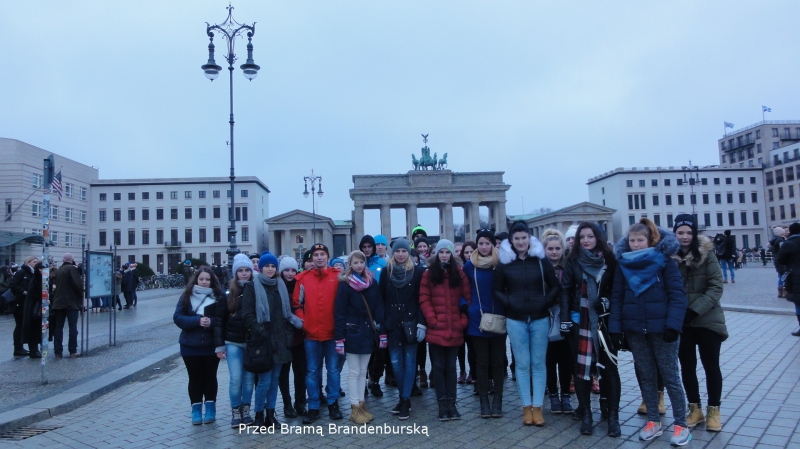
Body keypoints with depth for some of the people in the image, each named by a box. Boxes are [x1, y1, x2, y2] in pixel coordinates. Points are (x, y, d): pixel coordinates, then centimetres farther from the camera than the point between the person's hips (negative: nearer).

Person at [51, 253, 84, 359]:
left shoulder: (58, 270, 14)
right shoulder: (72, 268, -8)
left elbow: (55, 283, 15)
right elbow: (78, 284, -17)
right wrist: (81, 297, -5)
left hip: (58, 302, 6)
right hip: (71, 302, -6)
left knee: (58, 327, 6)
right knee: (73, 327, -1)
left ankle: (58, 352, 5)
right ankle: (73, 351, -1)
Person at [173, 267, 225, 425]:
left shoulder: (219, 296, -4)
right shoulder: (187, 296, 0)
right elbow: (177, 317, -7)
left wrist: (211, 322, -24)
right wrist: (197, 321, -20)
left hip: (212, 345, -1)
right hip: (190, 345, 1)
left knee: (210, 377, 10)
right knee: (195, 378, 8)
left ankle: (210, 409, 23)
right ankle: (196, 410, 21)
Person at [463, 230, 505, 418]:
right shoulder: (470, 265, 1)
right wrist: (469, 307, 2)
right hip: (477, 319, 1)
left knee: (497, 361, 6)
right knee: (481, 362, 6)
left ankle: (497, 400, 15)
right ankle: (484, 400, 15)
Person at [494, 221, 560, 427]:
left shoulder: (541, 260, 1)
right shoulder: (504, 263, 1)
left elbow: (555, 286, 6)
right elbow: (496, 290, 7)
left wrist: (546, 302, -8)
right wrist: (508, 303, -7)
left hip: (540, 318, 0)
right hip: (516, 320, 0)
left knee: (538, 363, 5)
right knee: (522, 364, 5)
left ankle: (537, 406, 13)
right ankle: (526, 407, 14)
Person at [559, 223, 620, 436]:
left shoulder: (609, 260, 3)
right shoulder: (573, 261, 3)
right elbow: (565, 290, 1)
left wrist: (608, 300, -9)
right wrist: (565, 319, -5)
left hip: (605, 320, 0)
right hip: (580, 320, 0)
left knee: (609, 366, 1)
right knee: (581, 366, 4)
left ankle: (613, 416, 9)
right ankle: (585, 414, 14)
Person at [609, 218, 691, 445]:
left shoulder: (664, 260, -5)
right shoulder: (623, 264, 4)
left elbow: (677, 295, -10)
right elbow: (617, 298, 4)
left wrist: (673, 324, -18)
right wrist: (615, 328, -3)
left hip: (660, 327, -3)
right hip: (634, 329, 3)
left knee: (670, 375, 5)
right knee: (646, 376, 12)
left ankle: (681, 425, 17)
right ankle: (654, 421, 24)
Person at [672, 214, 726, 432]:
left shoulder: (706, 253, -8)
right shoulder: (668, 256, -4)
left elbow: (716, 287, -10)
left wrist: (694, 310, -19)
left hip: (707, 320, -1)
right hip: (680, 323, 2)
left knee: (711, 366, 8)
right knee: (687, 366, 11)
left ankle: (713, 410, 24)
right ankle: (695, 408, 27)